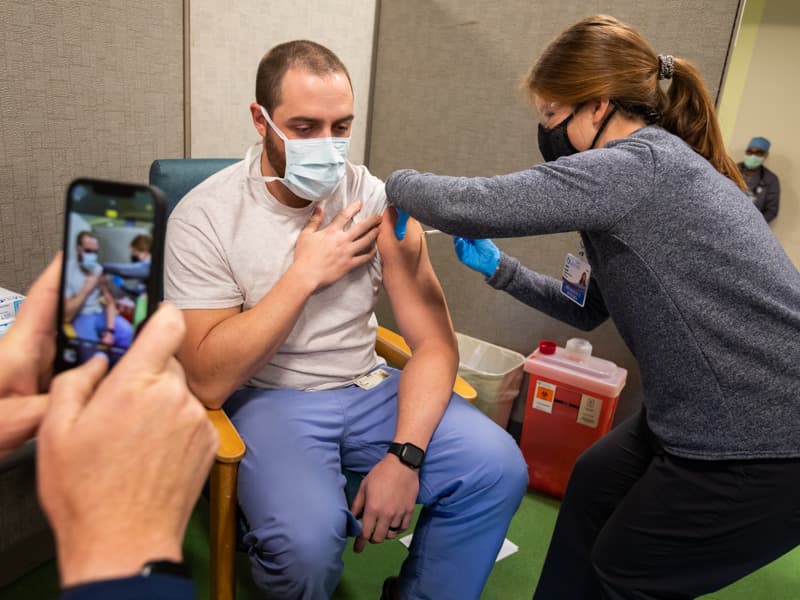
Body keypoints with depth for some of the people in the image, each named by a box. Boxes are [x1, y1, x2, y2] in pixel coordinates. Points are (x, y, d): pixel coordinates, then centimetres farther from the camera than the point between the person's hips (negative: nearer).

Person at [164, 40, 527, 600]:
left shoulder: (378, 201, -5)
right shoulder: (205, 217, -12)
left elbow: (435, 343, -6)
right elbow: (210, 382, -17)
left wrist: (404, 455, -20)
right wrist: (305, 274, -21)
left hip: (369, 388, 3)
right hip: (269, 398, -3)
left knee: (498, 468, -16)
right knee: (307, 540, -30)